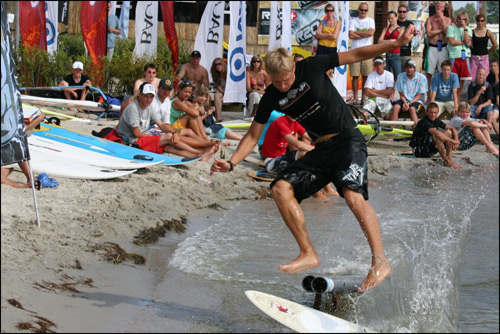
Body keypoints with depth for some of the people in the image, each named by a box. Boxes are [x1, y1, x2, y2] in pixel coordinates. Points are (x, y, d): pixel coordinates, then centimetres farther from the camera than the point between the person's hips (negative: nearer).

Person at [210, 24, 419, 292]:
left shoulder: (311, 68, -8)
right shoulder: (271, 98, 3)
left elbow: (358, 55, -4)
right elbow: (252, 137, 10)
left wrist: (397, 43, -12)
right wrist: (231, 163, -5)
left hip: (348, 139, -6)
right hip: (320, 150, 6)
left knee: (352, 194, -28)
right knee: (281, 188, -11)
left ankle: (380, 261, -28)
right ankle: (309, 254, -10)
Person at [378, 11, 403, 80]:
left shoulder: (400, 29, 5)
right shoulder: (385, 29, 14)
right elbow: (380, 41, 2)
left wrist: (386, 42, -4)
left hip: (395, 56, -3)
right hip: (386, 55, 3)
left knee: (398, 77, -9)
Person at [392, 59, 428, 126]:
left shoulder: (422, 78, -6)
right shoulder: (400, 77, 3)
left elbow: (419, 96, -6)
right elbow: (401, 94, 4)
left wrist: (409, 103, -20)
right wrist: (405, 102, -17)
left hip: (416, 101, -3)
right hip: (404, 100, 3)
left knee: (412, 108, -35)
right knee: (396, 107, -28)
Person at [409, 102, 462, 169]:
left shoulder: (436, 121, 3)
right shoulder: (424, 122, -23)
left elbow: (452, 129, 3)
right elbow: (437, 133, -38)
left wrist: (456, 140, -16)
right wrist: (452, 141, -33)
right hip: (419, 151, -9)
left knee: (448, 132, -1)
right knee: (436, 136, -32)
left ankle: (450, 160, -10)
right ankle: (447, 162, -24)